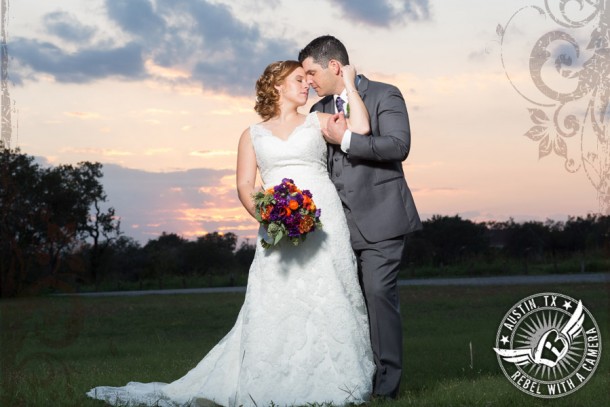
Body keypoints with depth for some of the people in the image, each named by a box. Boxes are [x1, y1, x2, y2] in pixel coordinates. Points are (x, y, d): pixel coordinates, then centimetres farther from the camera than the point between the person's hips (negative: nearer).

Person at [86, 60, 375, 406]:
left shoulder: (318, 122, 16)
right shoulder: (253, 135, 18)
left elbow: (360, 128, -2)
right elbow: (245, 187, 8)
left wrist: (348, 83, 5)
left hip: (323, 223, 0)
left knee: (324, 303, -6)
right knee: (273, 308, -9)